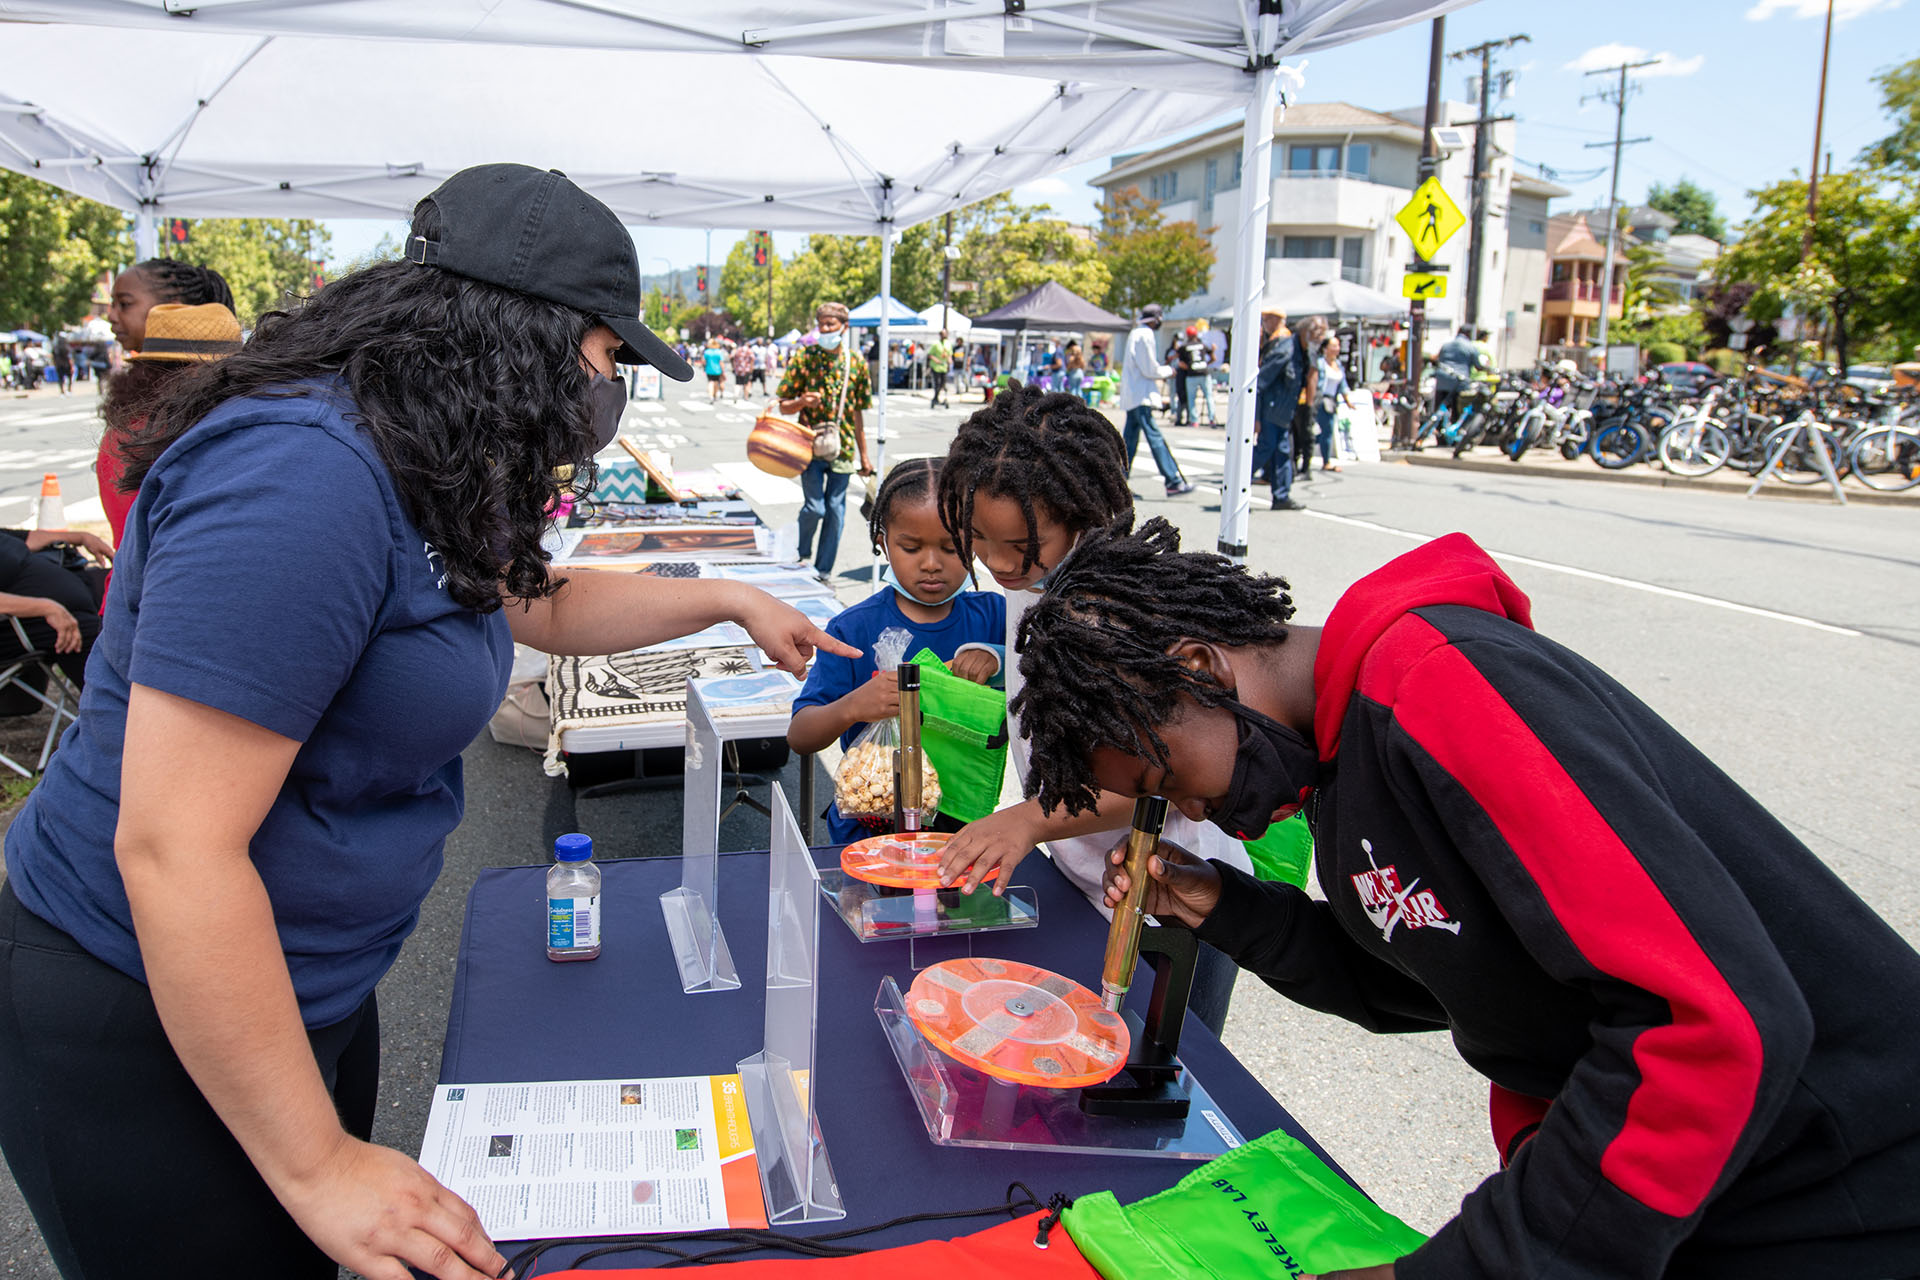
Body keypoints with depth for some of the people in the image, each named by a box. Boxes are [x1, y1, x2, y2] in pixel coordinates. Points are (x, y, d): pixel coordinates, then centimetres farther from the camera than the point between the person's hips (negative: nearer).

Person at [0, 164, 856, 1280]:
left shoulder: (426, 477, 3)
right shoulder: (306, 474, -28)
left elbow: (546, 606, 24)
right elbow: (173, 850, -30)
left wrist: (729, 600, 22)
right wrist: (317, 1168, -23)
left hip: (316, 986, 9)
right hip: (145, 1023, -9)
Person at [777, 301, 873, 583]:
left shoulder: (856, 362, 4)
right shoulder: (804, 357, -2)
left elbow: (858, 412, 10)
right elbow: (784, 406, 1)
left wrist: (864, 455, 11)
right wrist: (803, 401, -21)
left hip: (842, 448, 2)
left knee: (835, 510, 4)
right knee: (814, 507, -7)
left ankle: (824, 571, 17)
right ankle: (802, 555, 22)